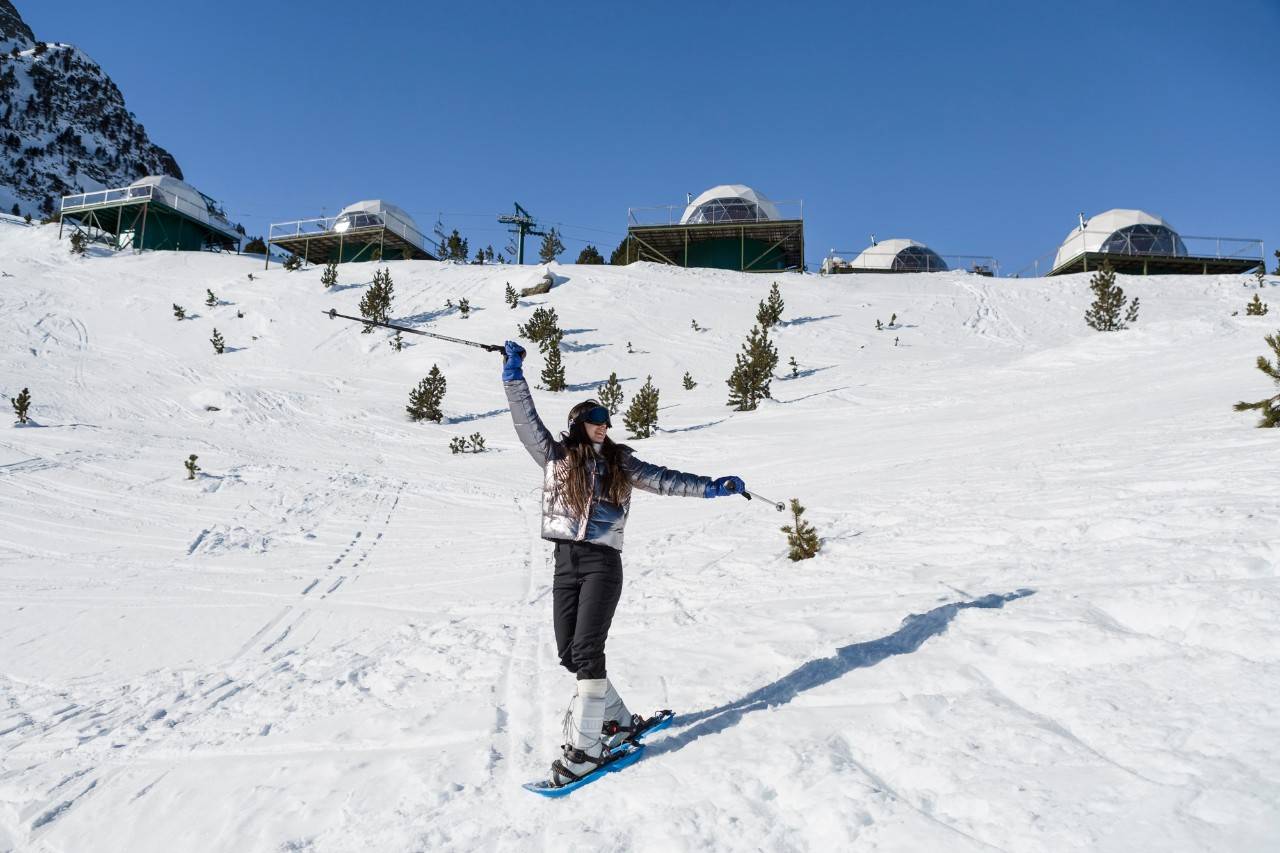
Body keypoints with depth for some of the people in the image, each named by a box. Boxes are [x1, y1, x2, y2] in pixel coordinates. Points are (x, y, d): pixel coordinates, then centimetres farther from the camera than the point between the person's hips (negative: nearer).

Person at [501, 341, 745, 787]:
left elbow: (664, 479, 9)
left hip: (603, 562, -2)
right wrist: (513, 371, 6)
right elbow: (526, 418, 8)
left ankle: (584, 748, -8)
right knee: (569, 653, 3)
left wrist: (711, 486, 1)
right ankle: (618, 720, 21)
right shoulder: (555, 455, 10)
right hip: (566, 561, 2)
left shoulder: (619, 462, 11)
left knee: (587, 650, -13)